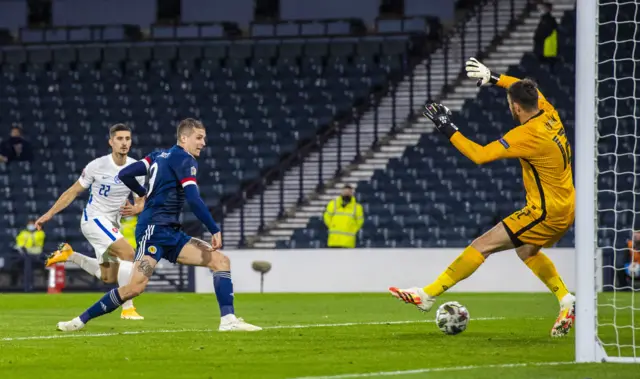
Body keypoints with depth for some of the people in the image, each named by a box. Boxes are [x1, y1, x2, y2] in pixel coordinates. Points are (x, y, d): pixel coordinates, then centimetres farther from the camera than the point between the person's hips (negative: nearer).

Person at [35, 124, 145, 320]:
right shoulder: (97, 166, -15)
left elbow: (141, 202, 5)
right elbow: (73, 192, -3)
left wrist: (135, 209, -19)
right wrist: (50, 213, -4)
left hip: (112, 224, 6)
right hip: (94, 218, -6)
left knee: (108, 277, 12)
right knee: (128, 253, -25)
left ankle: (68, 254, 28)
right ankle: (127, 308, -20)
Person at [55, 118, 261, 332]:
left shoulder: (160, 155, 18)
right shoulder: (184, 160, -7)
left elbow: (125, 174, 16)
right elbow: (193, 200, -17)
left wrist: (145, 194, 33)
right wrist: (215, 230, -12)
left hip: (171, 234, 10)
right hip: (155, 229, -10)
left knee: (221, 261, 0)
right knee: (136, 286, -21)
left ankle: (228, 320, -10)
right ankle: (80, 321, -9)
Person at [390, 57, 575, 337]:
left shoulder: (528, 134, -23)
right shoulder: (548, 113, 1)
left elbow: (479, 155, -23)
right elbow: (526, 89, 24)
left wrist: (447, 128, -17)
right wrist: (492, 77, 24)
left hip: (546, 212, -9)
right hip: (565, 207, 9)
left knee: (483, 245, -9)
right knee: (526, 251, 31)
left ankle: (429, 294, -10)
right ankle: (566, 301, 24)